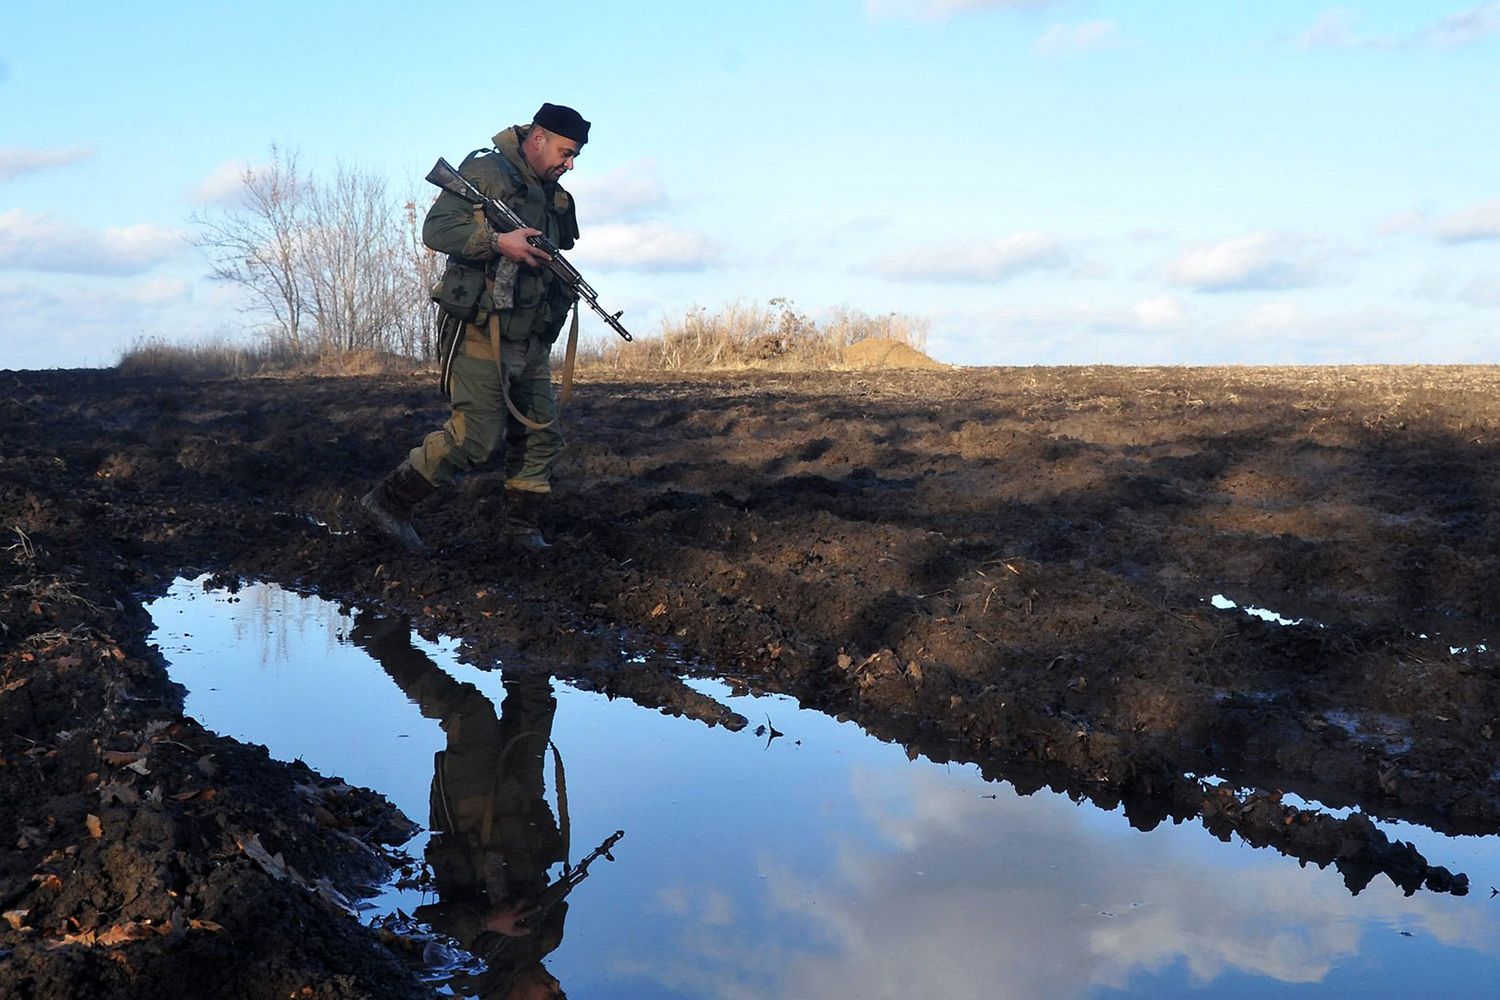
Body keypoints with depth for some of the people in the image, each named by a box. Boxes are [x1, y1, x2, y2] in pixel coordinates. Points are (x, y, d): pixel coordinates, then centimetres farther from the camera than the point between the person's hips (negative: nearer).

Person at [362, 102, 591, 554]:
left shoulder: (555, 198, 18)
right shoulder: (485, 172, -6)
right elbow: (435, 229, -15)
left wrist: (567, 287, 7)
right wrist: (499, 241, -25)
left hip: (528, 341, 9)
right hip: (480, 331, -8)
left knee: (542, 434, 8)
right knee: (475, 435, -13)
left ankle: (522, 524, 21)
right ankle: (389, 501, -1)